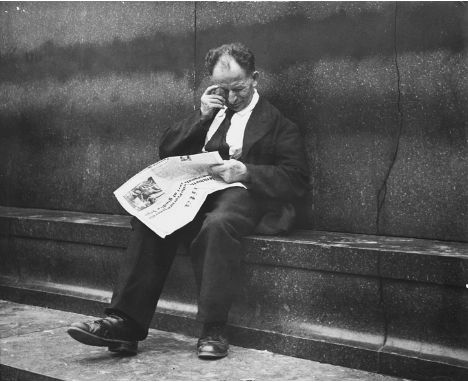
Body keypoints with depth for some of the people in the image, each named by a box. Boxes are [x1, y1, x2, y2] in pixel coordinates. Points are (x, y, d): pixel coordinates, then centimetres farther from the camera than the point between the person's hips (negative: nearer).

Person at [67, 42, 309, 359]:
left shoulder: (278, 122, 9)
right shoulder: (211, 112, 25)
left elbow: (297, 179, -2)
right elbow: (166, 151, 18)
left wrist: (246, 172, -17)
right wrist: (201, 116, 5)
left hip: (247, 195, -5)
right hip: (200, 193, 5)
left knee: (217, 224, -39)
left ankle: (214, 330, -32)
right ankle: (126, 322, -29)